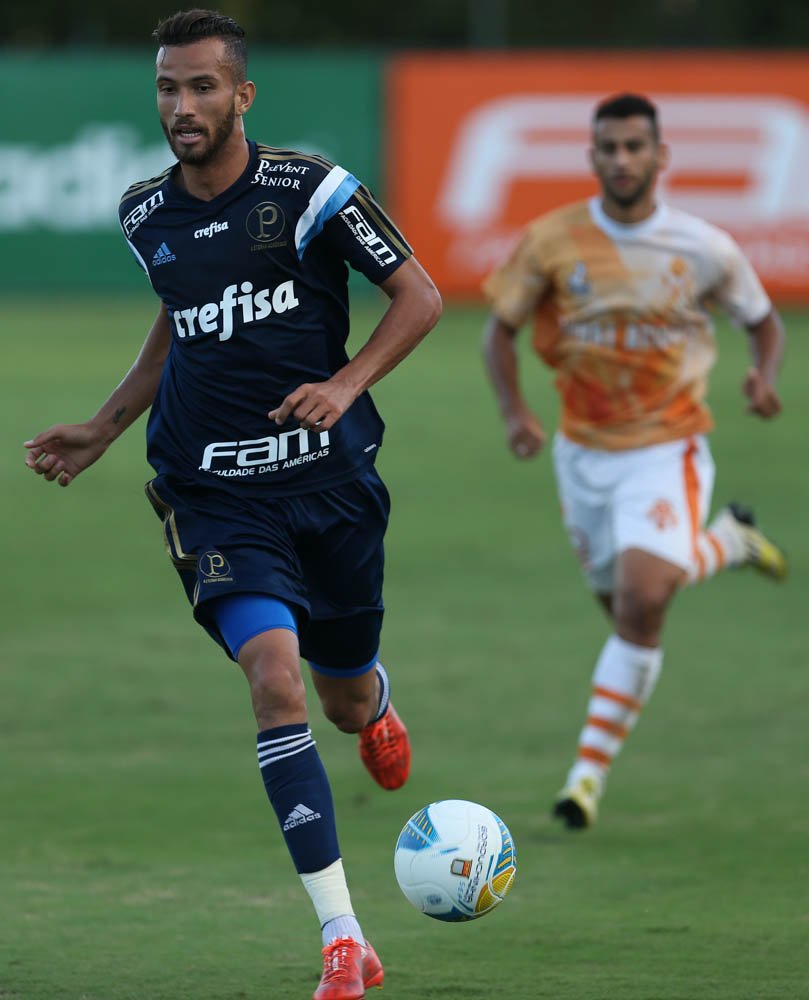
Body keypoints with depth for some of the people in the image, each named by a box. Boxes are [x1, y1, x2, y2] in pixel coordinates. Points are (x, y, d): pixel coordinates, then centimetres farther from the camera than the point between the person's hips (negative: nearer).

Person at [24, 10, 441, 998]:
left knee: (348, 701, 13)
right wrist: (102, 430, 18)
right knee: (275, 681, -20)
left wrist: (346, 384, -16)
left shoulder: (306, 189, -8)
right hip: (218, 498, 1)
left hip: (329, 479, -1)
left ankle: (376, 701, 58)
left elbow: (417, 295, -2)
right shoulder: (146, 216, 4)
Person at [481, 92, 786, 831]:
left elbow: (765, 322, 7)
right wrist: (515, 412, -14)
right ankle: (725, 542, 46)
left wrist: (764, 376, -14)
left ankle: (591, 769, -11)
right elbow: (501, 328, 2)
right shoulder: (552, 241, -8)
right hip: (583, 450, 3)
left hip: (666, 447, -3)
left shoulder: (703, 249, -9)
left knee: (642, 601, -22)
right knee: (625, 607, 13)